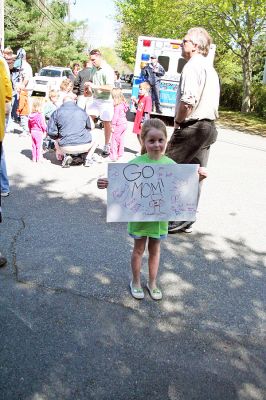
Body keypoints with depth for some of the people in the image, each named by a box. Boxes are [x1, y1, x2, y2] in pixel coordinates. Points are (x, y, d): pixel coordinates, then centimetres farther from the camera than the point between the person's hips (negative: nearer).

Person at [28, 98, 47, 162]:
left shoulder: (30, 115, 1)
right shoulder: (40, 115, -20)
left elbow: (29, 124, 10)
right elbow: (43, 125, -16)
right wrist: (45, 131, 1)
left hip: (33, 132, 6)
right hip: (39, 132, -6)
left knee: (34, 146, 16)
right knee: (39, 146, 3)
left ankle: (34, 158, 22)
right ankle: (39, 159, 8)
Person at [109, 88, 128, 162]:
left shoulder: (117, 106, -18)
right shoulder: (123, 104, 7)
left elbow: (115, 116, -19)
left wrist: (113, 125, -16)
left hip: (119, 124, -9)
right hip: (124, 123, 9)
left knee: (114, 140, -2)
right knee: (121, 139, 18)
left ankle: (113, 156, -1)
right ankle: (120, 154, 29)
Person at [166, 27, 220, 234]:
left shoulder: (193, 65, -12)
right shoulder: (211, 68, 19)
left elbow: (188, 100, -25)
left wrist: (177, 121, -10)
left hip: (192, 128, -10)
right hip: (209, 127, 10)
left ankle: (174, 221, 3)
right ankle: (186, 221, 19)